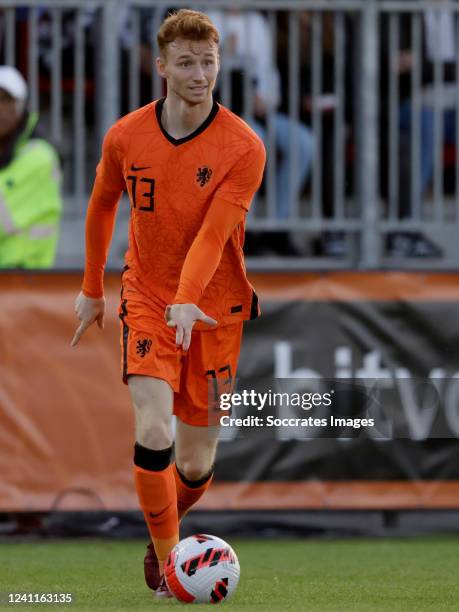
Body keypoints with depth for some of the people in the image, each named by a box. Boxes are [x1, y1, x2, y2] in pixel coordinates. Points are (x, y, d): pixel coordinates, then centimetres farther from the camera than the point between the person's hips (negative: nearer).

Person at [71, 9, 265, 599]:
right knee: (153, 432, -20)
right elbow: (101, 205, 14)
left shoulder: (243, 147, -13)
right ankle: (167, 563, -9)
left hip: (213, 309, 0)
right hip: (146, 298, 1)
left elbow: (213, 234, -23)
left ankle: (164, 531, 36)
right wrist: (92, 289, 19)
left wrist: (188, 301, -37)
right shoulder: (126, 137, -5)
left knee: (196, 463, 4)